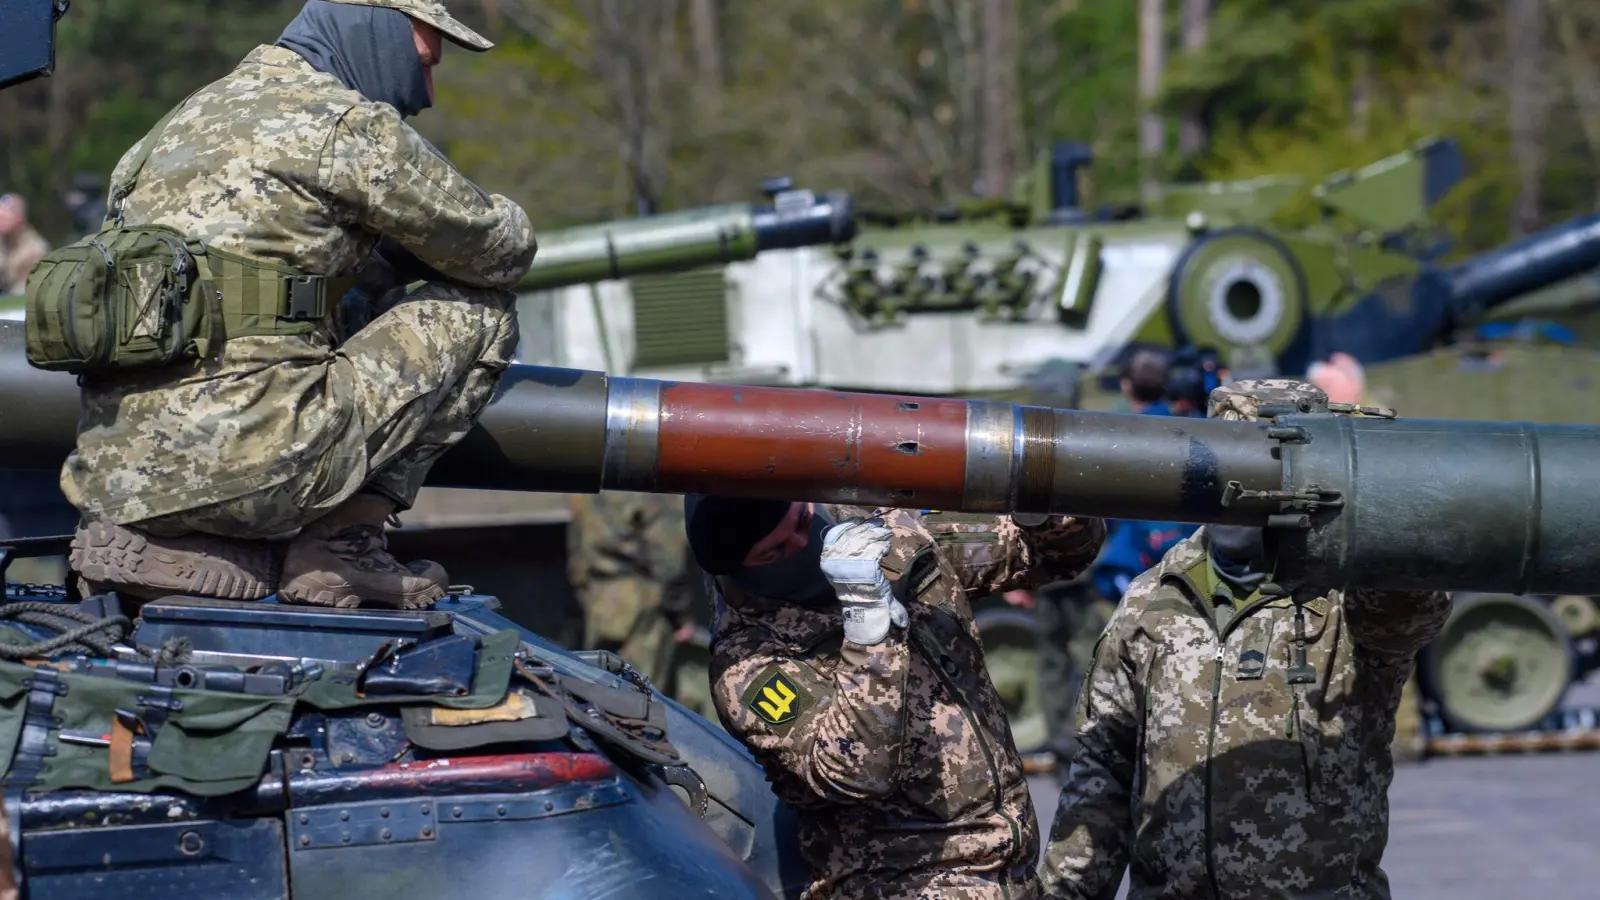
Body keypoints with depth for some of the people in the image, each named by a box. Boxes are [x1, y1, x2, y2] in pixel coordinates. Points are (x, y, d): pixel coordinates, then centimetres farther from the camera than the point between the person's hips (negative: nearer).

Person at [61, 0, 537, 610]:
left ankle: (152, 540, 12)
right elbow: (502, 250, 6)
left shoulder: (198, 110, 22)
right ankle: (342, 543, 2)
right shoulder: (351, 125, -3)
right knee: (479, 312, 5)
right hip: (240, 462, -8)